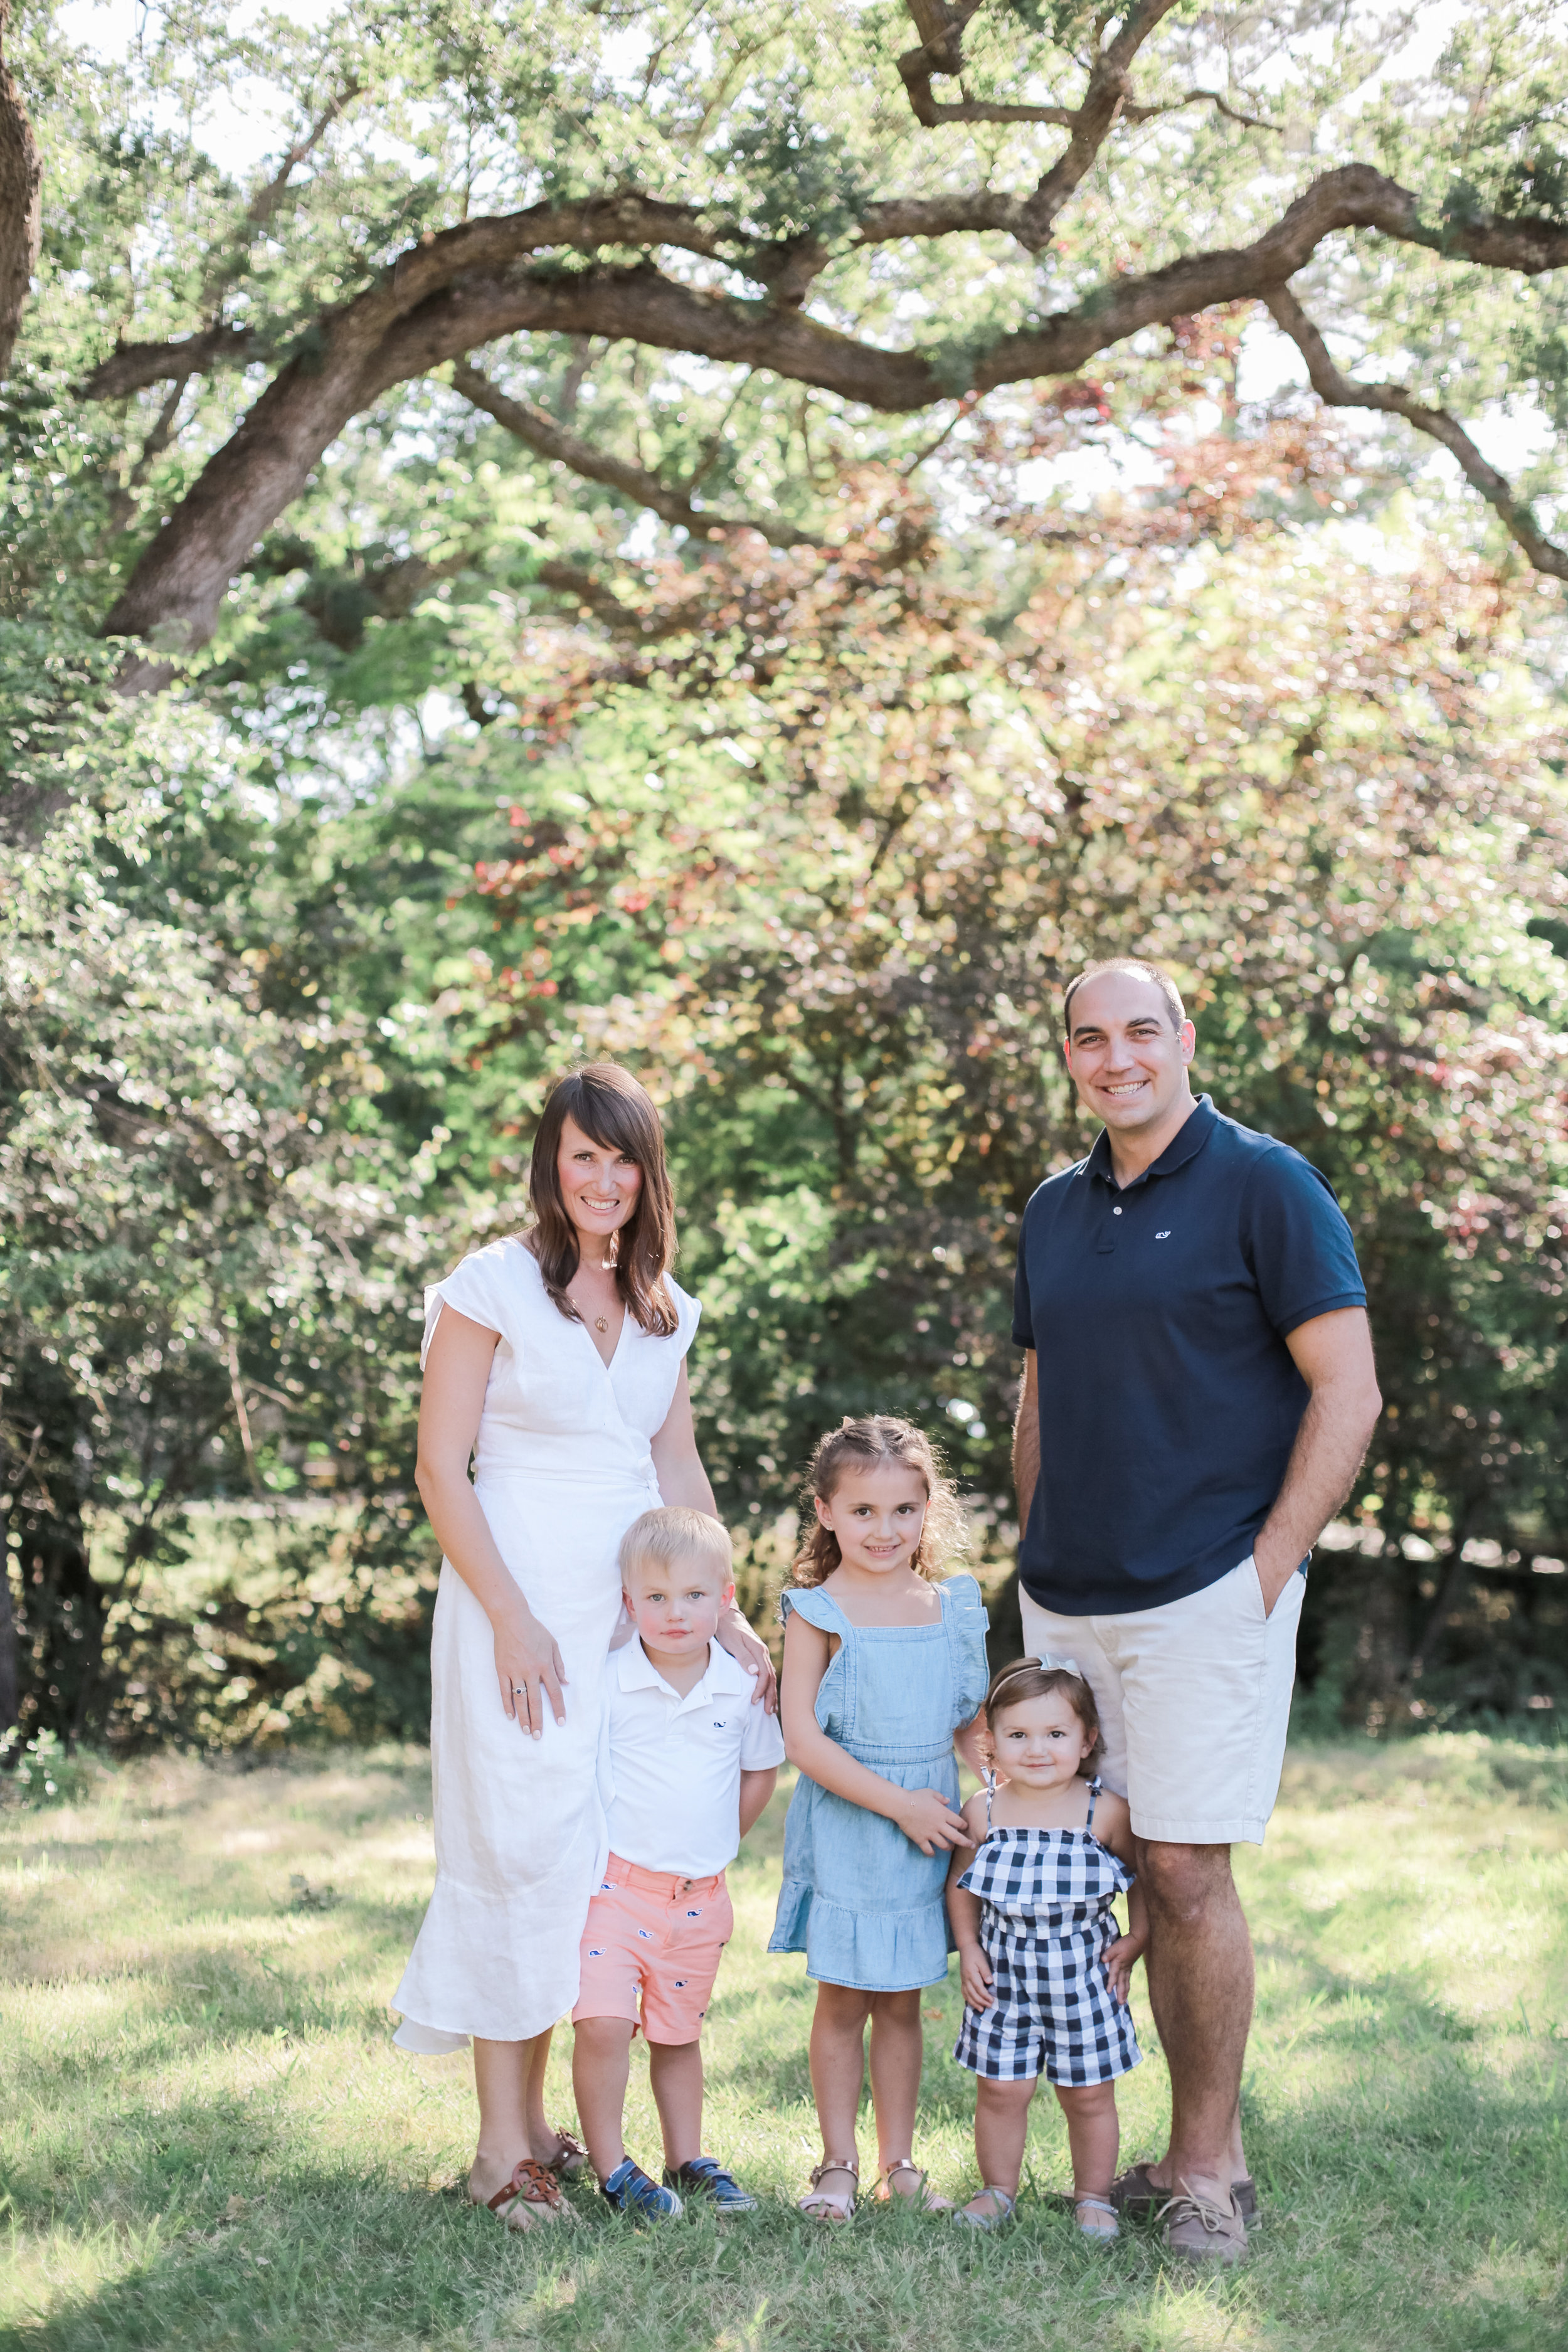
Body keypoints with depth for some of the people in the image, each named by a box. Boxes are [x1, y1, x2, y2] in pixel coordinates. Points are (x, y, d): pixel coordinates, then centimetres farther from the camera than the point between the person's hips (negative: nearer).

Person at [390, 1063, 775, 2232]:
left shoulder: (664, 1307, 11)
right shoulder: (493, 1287, -7)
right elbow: (441, 1467, -8)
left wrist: (726, 1616, 10)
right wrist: (511, 1620, -14)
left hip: (629, 1605, 6)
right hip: (520, 1596, -6)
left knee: (594, 1852, 6)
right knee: (523, 1848, -6)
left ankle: (538, 2117, 17)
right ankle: (504, 2150, 2)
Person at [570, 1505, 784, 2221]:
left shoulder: (741, 1687, -1)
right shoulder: (606, 1683, -10)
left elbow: (761, 1770, 15)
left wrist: (717, 1842, 10)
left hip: (700, 1896, 3)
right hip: (615, 1885, -3)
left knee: (679, 2033, 17)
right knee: (602, 2023, -16)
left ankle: (686, 2160, 32)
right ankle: (611, 2168, -3)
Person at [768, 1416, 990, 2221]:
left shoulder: (952, 1609, 5)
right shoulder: (818, 1613, -9)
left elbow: (971, 1724, 14)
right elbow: (801, 1738, -14)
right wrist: (899, 1804, -16)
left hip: (930, 1833, 4)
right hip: (845, 1831, -3)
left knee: (901, 2001, 12)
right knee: (843, 2000, 5)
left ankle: (897, 2160, 22)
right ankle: (838, 2163, 16)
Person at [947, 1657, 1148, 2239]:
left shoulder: (1106, 1813, -10)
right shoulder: (982, 1813, -5)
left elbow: (1144, 1878, 4)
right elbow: (961, 1882, 8)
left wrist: (1134, 1940, -4)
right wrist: (968, 1948, 1)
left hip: (1083, 1973, -1)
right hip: (1004, 1974, 1)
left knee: (1089, 2096, 9)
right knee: (1001, 2091, 6)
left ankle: (1093, 2197, 26)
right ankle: (998, 2191, 25)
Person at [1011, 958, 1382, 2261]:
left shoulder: (1264, 1184, -6)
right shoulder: (1055, 1210, 13)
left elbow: (1349, 1394, -9)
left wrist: (1266, 1568, -13)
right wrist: (1039, 1550, 12)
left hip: (1205, 1599, -6)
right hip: (1068, 1604, 6)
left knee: (1186, 1870, -6)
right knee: (1134, 1873, 9)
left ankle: (1210, 2165, 7)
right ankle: (1197, 2148, 19)